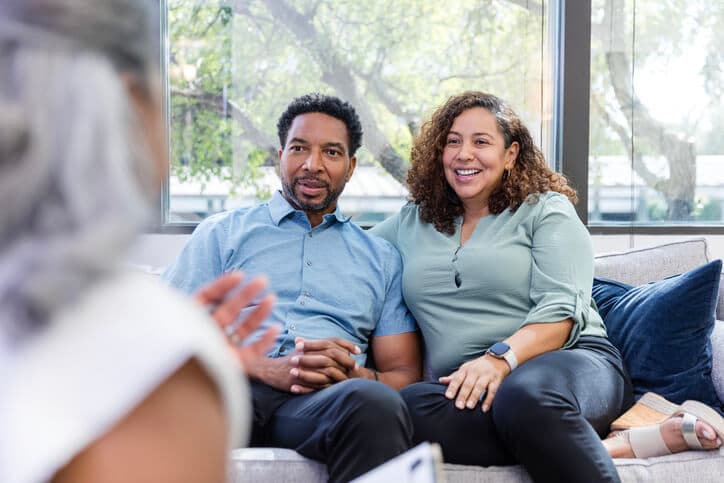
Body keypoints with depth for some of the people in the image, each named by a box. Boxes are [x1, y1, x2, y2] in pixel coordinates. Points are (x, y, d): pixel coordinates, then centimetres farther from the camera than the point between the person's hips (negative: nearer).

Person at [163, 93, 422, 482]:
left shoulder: (382, 258, 25)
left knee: (377, 404, -36)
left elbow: (404, 373, 18)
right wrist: (269, 370, -11)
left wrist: (354, 376, -7)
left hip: (330, 401, 2)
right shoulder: (222, 232, 20)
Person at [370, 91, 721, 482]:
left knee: (524, 396, -43)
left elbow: (561, 310, -4)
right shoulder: (412, 222, 22)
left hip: (569, 360, -4)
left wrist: (500, 357, -23)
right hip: (466, 387, 5)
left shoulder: (546, 210, 9)